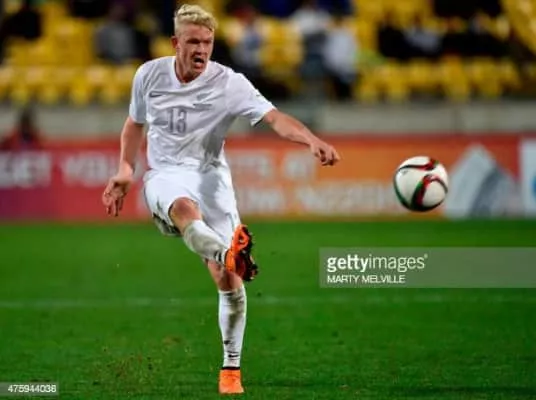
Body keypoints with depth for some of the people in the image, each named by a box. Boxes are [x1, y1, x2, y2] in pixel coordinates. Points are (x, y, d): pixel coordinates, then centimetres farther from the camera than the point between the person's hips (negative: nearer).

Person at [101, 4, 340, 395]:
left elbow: (274, 117, -21)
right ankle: (229, 254, -71)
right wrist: (125, 171, 7)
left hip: (211, 175, 0)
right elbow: (135, 123, 20)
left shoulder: (229, 83, -8)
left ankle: (232, 367, 6)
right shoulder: (149, 75, 2)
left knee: (229, 280, -10)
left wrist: (312, 140, -38)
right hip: (165, 175, 0)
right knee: (185, 208, -40)